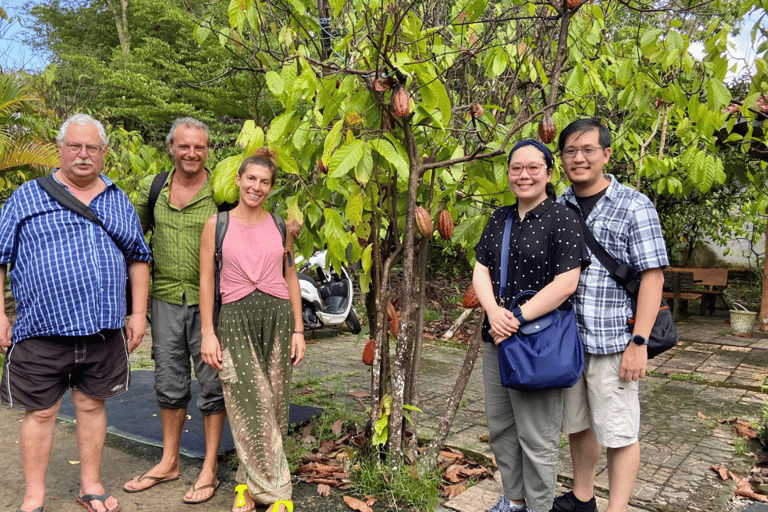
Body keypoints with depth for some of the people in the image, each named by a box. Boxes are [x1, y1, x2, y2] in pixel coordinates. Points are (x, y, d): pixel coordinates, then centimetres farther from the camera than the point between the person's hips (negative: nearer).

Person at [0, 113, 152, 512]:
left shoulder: (118, 201, 11)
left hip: (104, 330, 3)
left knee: (92, 405, 13)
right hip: (42, 330, -2)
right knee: (40, 413, 7)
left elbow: (139, 258, 14)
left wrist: (138, 313, 7)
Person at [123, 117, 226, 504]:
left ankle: (209, 468, 19)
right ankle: (169, 462, 32)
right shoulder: (152, 189, 6)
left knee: (211, 382, 4)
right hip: (165, 298, 4)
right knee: (169, 381, 15)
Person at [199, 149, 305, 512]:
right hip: (235, 319, -2)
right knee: (250, 407, -5)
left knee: (273, 404, 4)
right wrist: (208, 332, -4)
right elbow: (206, 281, 3)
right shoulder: (216, 224, 3)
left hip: (277, 316, 2)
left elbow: (291, 277, 12)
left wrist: (298, 329, 7)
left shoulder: (280, 225, 9)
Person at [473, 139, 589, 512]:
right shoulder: (499, 219, 11)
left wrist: (517, 319, -18)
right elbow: (481, 271, 7)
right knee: (500, 426, 18)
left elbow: (565, 284, -17)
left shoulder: (562, 220, -9)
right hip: (496, 340, 7)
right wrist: (494, 312, -11)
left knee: (537, 436, 5)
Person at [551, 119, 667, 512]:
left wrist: (639, 342, -15)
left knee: (618, 433, 4)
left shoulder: (634, 207, -5)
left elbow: (652, 276, -8)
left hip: (611, 342, -5)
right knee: (577, 424, 18)